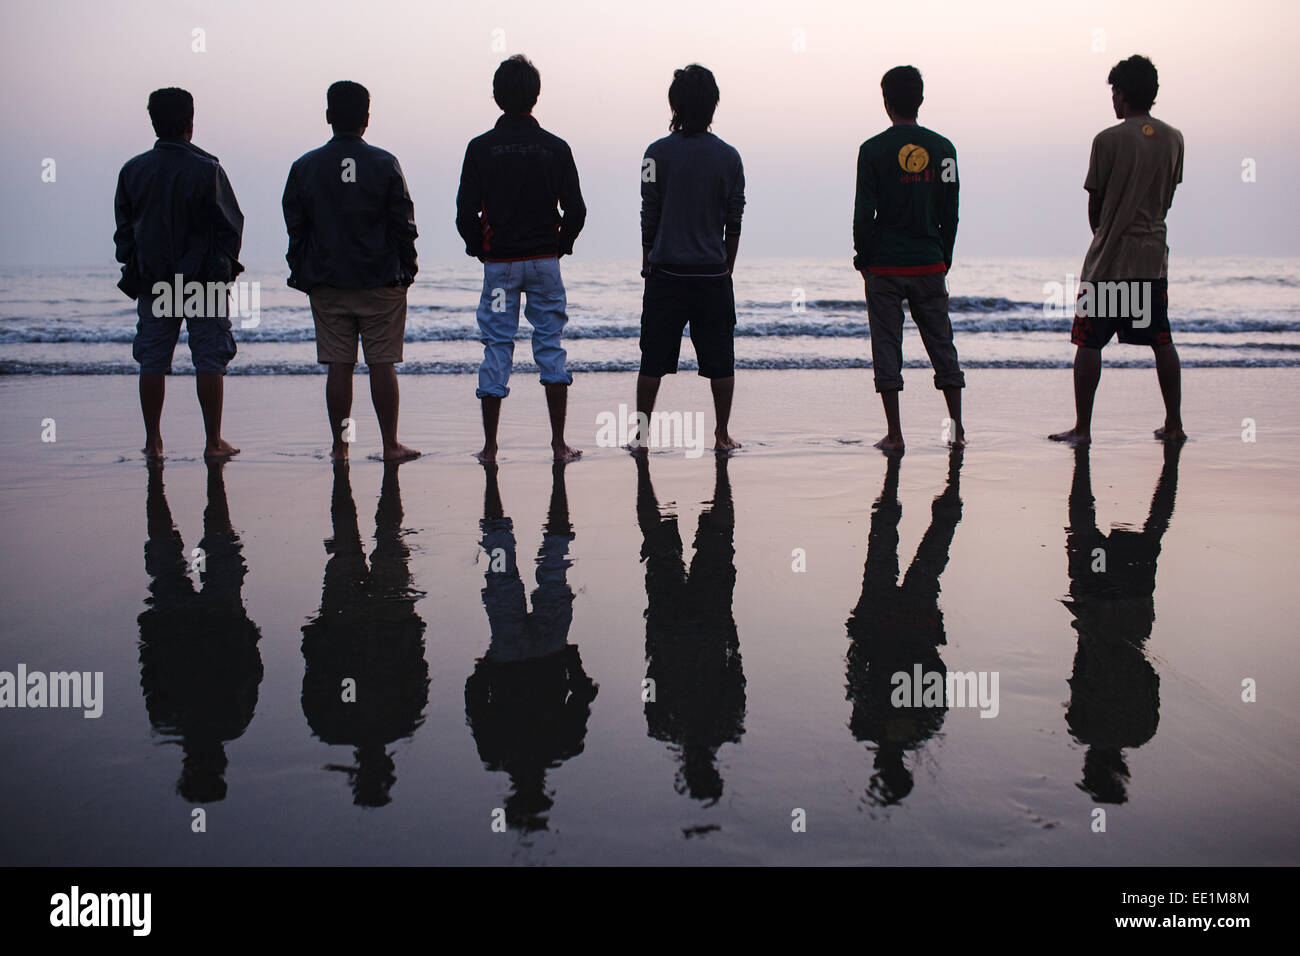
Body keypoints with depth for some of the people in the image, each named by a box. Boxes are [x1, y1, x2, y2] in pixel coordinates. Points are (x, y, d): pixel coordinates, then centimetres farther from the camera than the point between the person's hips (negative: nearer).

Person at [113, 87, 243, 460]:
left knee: (152, 362, 8)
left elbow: (123, 228, 9)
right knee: (209, 360, 2)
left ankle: (153, 442, 12)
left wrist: (133, 267, 17)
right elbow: (230, 224, -4)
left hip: (152, 282, 3)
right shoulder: (206, 169, -9)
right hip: (204, 281, -3)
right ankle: (213, 441, 3)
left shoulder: (132, 170, 3)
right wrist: (224, 265, 10)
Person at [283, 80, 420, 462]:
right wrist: (406, 270, 7)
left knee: (338, 366, 5)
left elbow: (295, 227, 5)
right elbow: (404, 226, -2)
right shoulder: (384, 164, -3)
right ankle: (390, 444, 6)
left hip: (327, 283, 2)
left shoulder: (305, 166, 2)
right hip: (381, 281, -1)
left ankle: (339, 446, 9)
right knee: (382, 363, 2)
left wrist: (301, 274, 12)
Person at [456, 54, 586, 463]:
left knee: (497, 346, 4)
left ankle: (490, 446, 6)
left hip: (498, 263, 0)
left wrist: (480, 250, 11)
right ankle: (559, 444, 6)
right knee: (550, 344, 7)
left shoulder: (481, 148, -3)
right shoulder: (556, 148, -2)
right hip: (544, 261, 0)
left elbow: (466, 214, -4)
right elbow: (575, 211, -2)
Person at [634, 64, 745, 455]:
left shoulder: (658, 152, -4)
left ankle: (640, 434, 11)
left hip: (666, 273, -1)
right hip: (713, 275, 1)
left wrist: (647, 262, 11)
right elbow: (734, 223, 4)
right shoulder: (728, 156, 0)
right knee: (720, 360, 9)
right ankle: (722, 436, 14)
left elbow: (649, 217, -1)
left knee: (653, 360, 6)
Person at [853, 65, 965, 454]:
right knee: (941, 343, 10)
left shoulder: (873, 150, -5)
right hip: (929, 265, 3)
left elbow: (864, 213, -6)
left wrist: (862, 258, 5)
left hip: (884, 265, -2)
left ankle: (895, 434, 1)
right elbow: (951, 214, 6)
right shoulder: (942, 149, 4)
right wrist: (943, 259, 15)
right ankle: (956, 428, 11)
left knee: (886, 347, 2)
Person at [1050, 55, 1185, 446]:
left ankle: (1082, 428, 0)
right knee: (1161, 341, 12)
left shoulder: (1108, 140, -10)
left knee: (1088, 341, 1)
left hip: (1109, 258, -5)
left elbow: (1094, 204, -4)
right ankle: (1174, 424, 15)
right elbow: (1168, 197, 12)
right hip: (1154, 255, 5)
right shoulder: (1173, 139, 5)